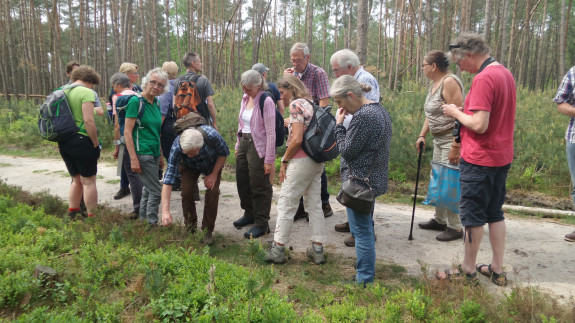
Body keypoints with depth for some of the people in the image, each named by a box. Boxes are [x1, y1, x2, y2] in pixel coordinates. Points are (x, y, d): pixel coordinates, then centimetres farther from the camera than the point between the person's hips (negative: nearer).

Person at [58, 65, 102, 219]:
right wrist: (96, 143, -12)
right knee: (88, 181, 1)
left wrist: (60, 142, 22)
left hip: (63, 142, 8)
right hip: (82, 141, -8)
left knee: (76, 180, 20)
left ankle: (72, 214, 27)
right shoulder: (87, 92, -10)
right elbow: (88, 120, -19)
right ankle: (92, 217, 7)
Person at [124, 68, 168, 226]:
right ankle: (152, 224, 8)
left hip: (154, 154, 8)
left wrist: (160, 156, 20)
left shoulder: (156, 103, 12)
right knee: (156, 191, -6)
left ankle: (143, 221, 27)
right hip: (142, 154, -8)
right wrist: (134, 159, -19)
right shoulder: (136, 101, -11)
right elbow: (127, 132, -14)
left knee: (148, 190, 15)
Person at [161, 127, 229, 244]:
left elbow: (224, 153, -19)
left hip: (213, 164, 0)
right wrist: (165, 211, -45)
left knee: (212, 192, -15)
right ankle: (190, 229, 6)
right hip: (189, 167, 1)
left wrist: (214, 175, -19)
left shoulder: (211, 135, -42)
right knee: (186, 192, -15)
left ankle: (207, 230, 2)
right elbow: (168, 179, -40)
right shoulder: (176, 147, -40)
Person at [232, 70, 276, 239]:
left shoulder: (266, 101, -15)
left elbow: (271, 133, -17)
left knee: (259, 186, 0)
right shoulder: (245, 99, 9)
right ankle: (249, 214, 36)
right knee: (242, 182, 16)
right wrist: (237, 145, 18)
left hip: (258, 147, -8)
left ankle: (261, 223, 12)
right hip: (244, 143, 8)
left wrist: (269, 159, -19)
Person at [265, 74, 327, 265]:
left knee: (286, 204, 1)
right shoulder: (309, 103, 15)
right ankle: (318, 249, 17)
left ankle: (278, 249, 9)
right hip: (317, 161, 9)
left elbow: (297, 139, -20)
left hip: (301, 161, -9)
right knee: (314, 204, 12)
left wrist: (284, 161, -11)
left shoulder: (296, 104, -11)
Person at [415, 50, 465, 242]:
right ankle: (439, 220, 30)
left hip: (453, 139, -10)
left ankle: (455, 228, 6)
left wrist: (455, 146, -27)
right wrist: (422, 135, 8)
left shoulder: (449, 82, -17)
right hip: (438, 139, 10)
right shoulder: (434, 84, 13)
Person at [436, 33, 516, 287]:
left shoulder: (483, 78, -20)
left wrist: (456, 112, -9)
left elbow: (479, 125, -25)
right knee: (495, 213, 17)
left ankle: (468, 271, 18)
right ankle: (497, 270, 26)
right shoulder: (505, 74, 10)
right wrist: (465, 112, 8)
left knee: (473, 216, 4)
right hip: (502, 157, 9)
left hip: (479, 160, -9)